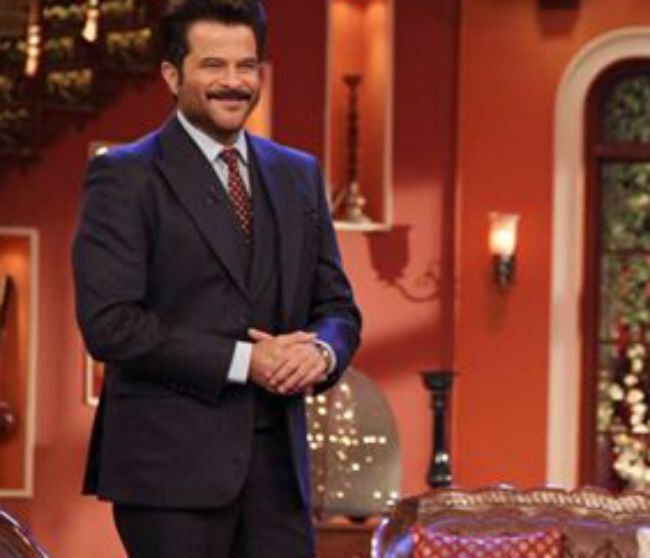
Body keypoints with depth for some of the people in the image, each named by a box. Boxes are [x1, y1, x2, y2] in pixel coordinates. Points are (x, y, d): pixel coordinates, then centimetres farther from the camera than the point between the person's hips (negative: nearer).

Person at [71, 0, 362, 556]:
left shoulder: (298, 175, 15)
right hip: (171, 467, -5)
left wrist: (322, 353, -7)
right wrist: (242, 360, -15)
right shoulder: (125, 177, -4)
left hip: (277, 464, 6)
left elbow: (336, 306, 17)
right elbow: (109, 323, -12)